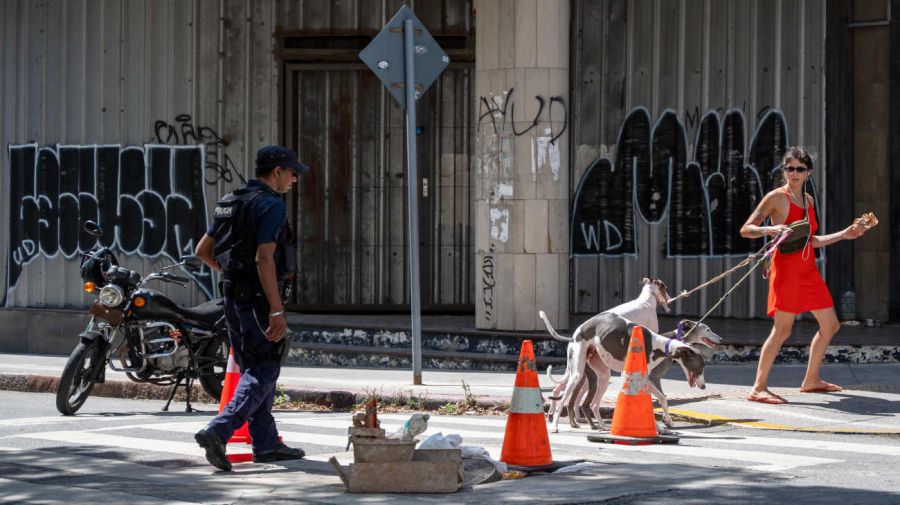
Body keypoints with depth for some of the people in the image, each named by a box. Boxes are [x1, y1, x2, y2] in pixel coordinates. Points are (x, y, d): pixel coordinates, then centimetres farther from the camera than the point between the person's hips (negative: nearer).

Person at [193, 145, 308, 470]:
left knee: (253, 369, 14)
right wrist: (277, 311, -23)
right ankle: (218, 432, -20)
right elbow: (264, 259, -22)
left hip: (233, 297, 9)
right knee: (264, 371, -6)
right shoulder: (270, 205, -13)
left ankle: (266, 443, 19)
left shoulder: (229, 203, 14)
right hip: (259, 297, -9)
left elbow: (203, 250, 19)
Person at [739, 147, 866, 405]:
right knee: (782, 328, -15)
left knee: (830, 324, 13)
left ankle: (811, 380, 25)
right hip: (786, 266, -8)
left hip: (808, 269, 8)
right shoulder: (776, 197, -6)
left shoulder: (808, 200, 15)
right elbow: (746, 229, -10)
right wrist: (770, 230, -28)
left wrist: (844, 235, 21)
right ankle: (759, 388, -14)